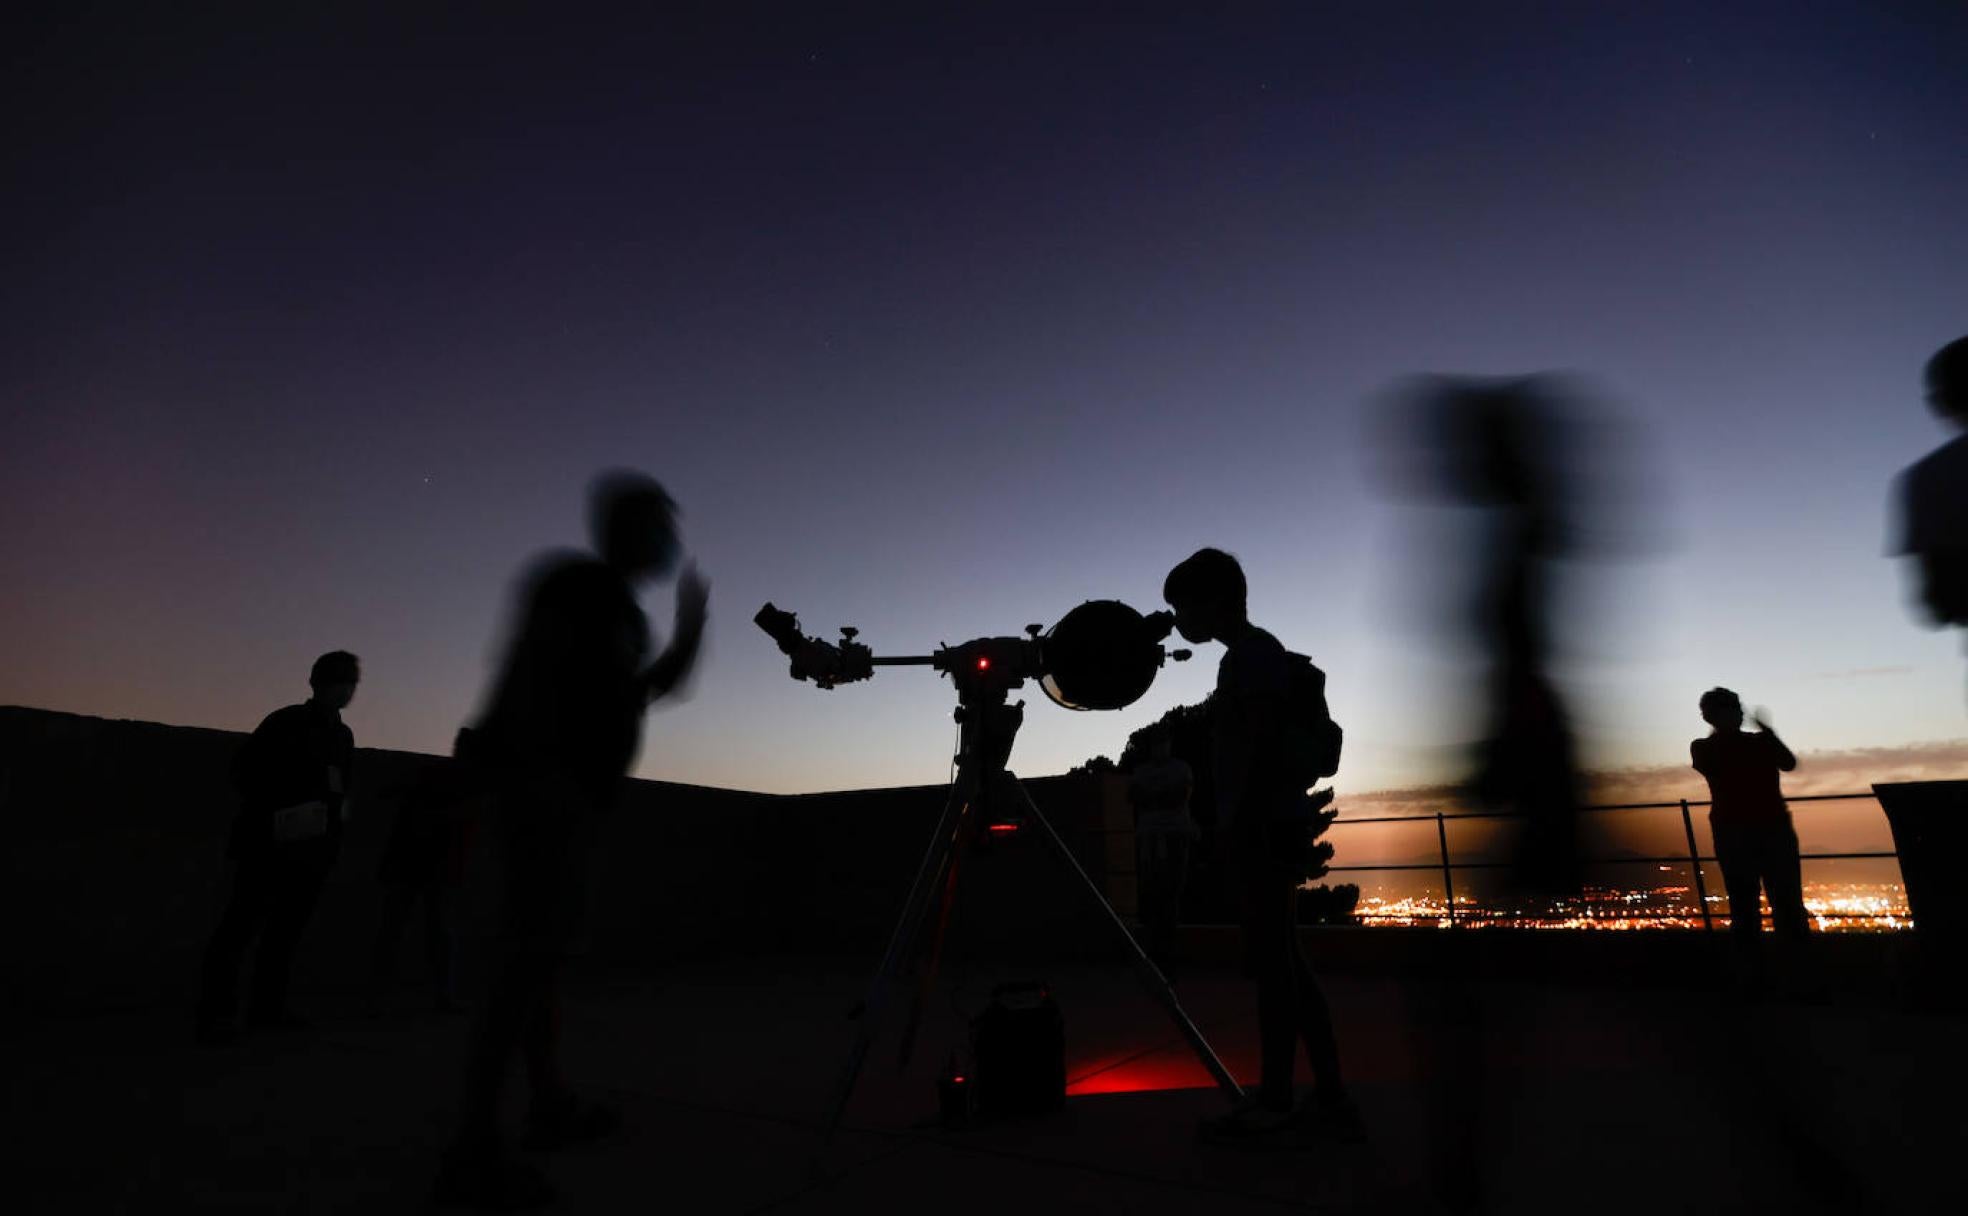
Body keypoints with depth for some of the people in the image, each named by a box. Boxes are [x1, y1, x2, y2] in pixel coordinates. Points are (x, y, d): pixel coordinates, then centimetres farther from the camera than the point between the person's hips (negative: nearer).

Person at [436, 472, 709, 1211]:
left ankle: (549, 1105, 26)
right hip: (546, 786, -10)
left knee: (550, 947, 15)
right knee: (530, 954, -14)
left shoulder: (618, 609, 20)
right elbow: (526, 672, -18)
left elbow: (648, 689, 27)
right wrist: (542, 776, -26)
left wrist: (690, 624, 15)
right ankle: (474, 1154, -11)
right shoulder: (578, 584, -7)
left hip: (569, 793, 10)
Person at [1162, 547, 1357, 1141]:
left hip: (1258, 831, -10)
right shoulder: (1250, 657, 18)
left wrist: (1235, 826, -19)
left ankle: (1275, 1100, 8)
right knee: (1283, 964, 12)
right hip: (1262, 830, 10)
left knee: (1273, 964, -2)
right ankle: (1329, 1094, 18)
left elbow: (1261, 746, -18)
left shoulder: (1252, 654, -11)